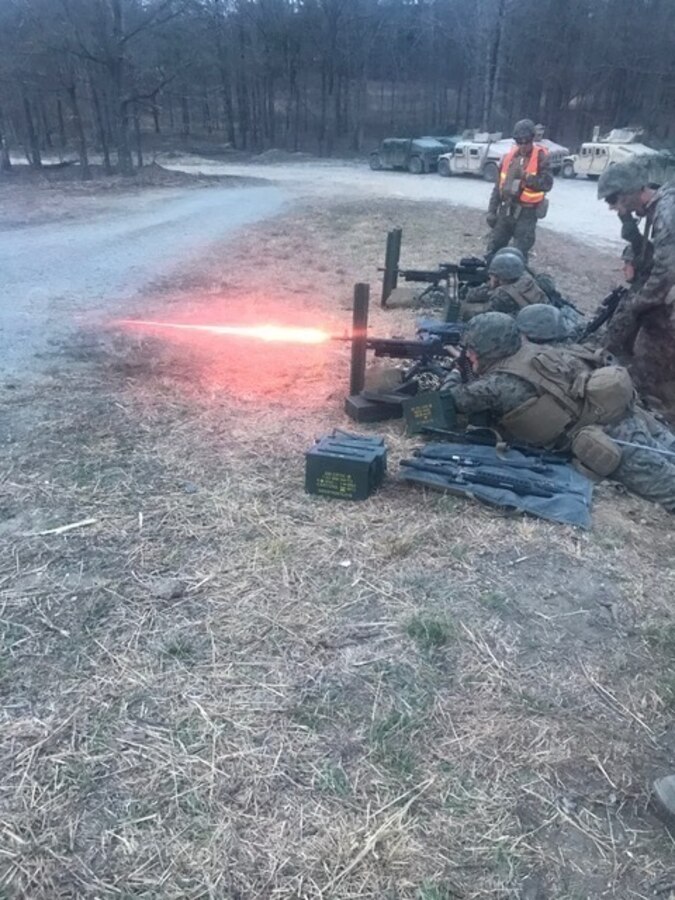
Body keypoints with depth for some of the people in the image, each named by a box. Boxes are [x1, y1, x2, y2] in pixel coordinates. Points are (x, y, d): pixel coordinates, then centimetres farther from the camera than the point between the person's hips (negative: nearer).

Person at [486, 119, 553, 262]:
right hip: (505, 210, 5)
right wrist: (492, 210, 8)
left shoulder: (541, 157, -7)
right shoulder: (510, 156, 7)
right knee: (493, 249, 10)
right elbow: (498, 185, 12)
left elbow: (547, 184, -16)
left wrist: (527, 177, -30)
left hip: (526, 214, -5)